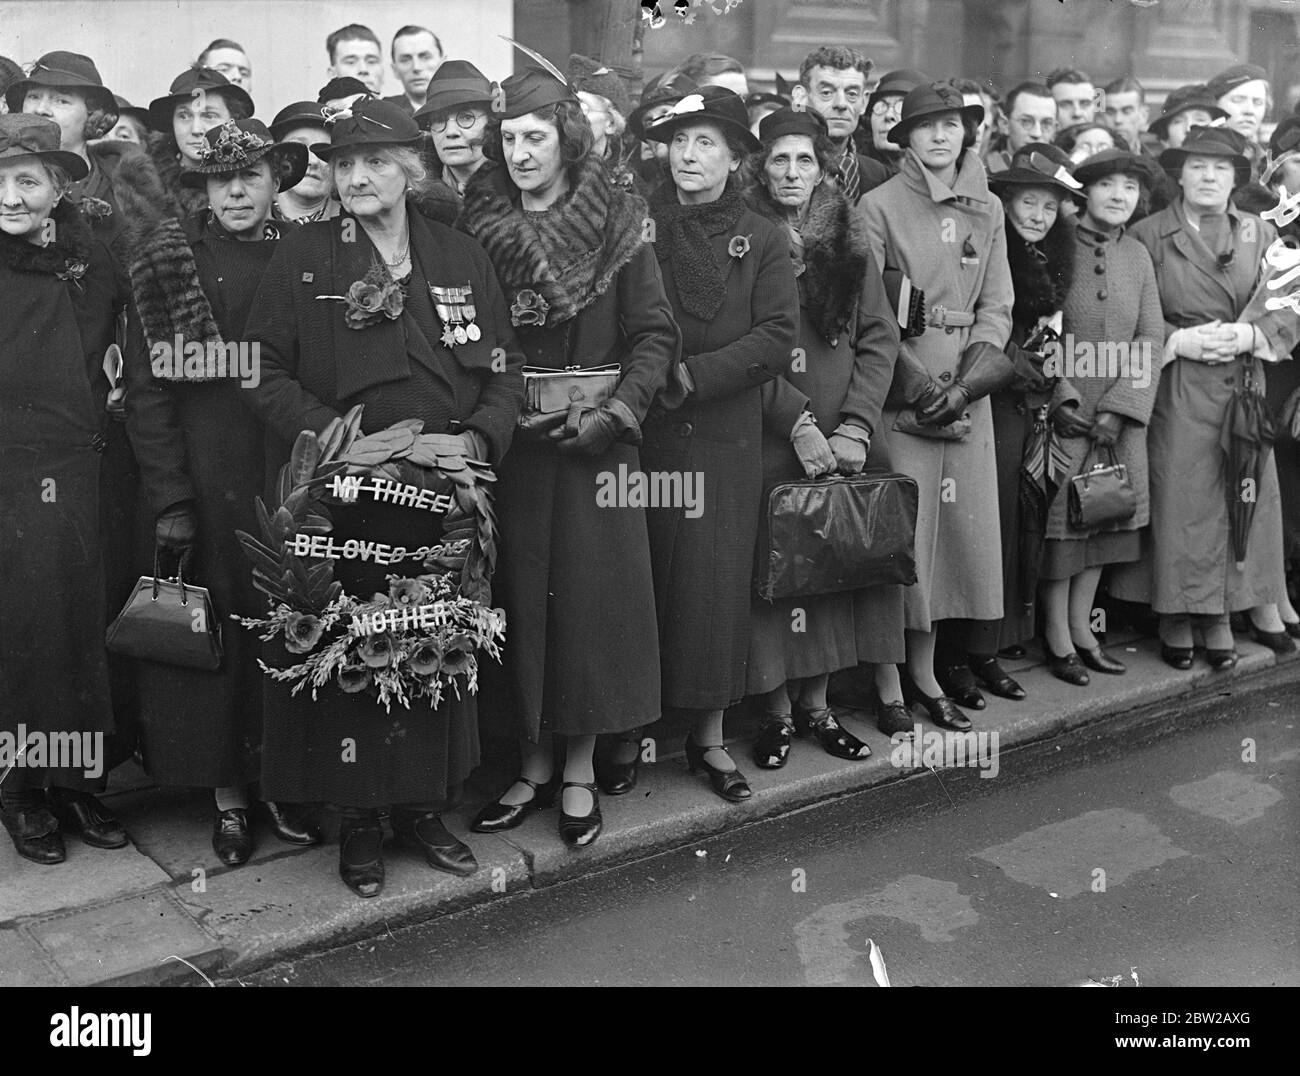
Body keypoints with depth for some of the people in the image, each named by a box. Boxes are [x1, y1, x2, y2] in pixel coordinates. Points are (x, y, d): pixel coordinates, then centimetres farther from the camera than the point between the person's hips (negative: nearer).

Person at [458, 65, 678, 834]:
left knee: (591, 595, 1)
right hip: (510, 444, 2)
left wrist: (615, 412, -15)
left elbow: (657, 335, -4)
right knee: (523, 598, 4)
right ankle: (536, 765, 16)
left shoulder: (620, 227, -2)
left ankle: (583, 770, 12)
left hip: (594, 441, -2)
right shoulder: (481, 229, 5)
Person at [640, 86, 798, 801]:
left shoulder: (763, 240, 5)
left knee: (717, 580, 3)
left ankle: (708, 736, 13)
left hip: (725, 434, 1)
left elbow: (778, 338, -5)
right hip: (644, 434, 0)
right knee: (640, 577, 1)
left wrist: (694, 375, -13)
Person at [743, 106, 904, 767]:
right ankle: (777, 709, 8)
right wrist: (797, 423, -15)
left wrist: (856, 426, -8)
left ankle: (816, 704, 16)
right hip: (768, 434, -3)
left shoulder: (849, 240, 11)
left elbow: (880, 337, 5)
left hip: (844, 436, 3)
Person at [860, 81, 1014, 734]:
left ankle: (924, 673, 20)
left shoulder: (988, 210, 11)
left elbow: (997, 306, 9)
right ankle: (888, 688, 6)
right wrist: (920, 384, -13)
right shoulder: (880, 206, -2)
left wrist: (967, 382, -6)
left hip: (968, 389, 5)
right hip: (899, 386, -4)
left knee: (960, 528, 6)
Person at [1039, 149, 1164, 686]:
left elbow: (1151, 341, 4)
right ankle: (1058, 639, 10)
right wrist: (1061, 402, -13)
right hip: (1061, 412, -4)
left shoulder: (1138, 255, 7)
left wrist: (1119, 410, -8)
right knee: (1060, 521, -1)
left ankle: (1081, 628, 22)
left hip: (1121, 416, 5)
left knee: (1105, 518, 9)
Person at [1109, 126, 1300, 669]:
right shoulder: (1150, 234, 1)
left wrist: (1249, 334, -9)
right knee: (1180, 498, -4)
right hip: (1177, 392, -3)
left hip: (1247, 385, 3)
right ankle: (1177, 619, 8)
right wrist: (1179, 340, -13)